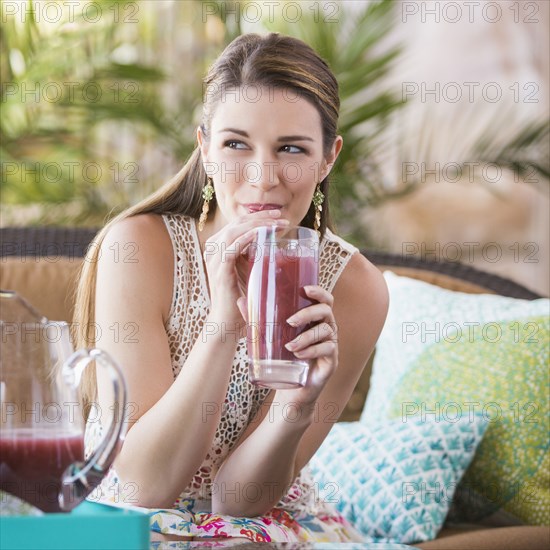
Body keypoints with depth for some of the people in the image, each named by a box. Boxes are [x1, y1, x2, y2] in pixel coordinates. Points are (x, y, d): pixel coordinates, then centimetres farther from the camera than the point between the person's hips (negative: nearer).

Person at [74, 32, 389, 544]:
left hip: (269, 523, 2)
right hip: (131, 526, -2)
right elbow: (146, 485, -20)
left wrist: (299, 405, -31)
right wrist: (223, 326, -31)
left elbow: (237, 498, -11)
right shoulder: (136, 248, -16)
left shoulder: (353, 288, -12)